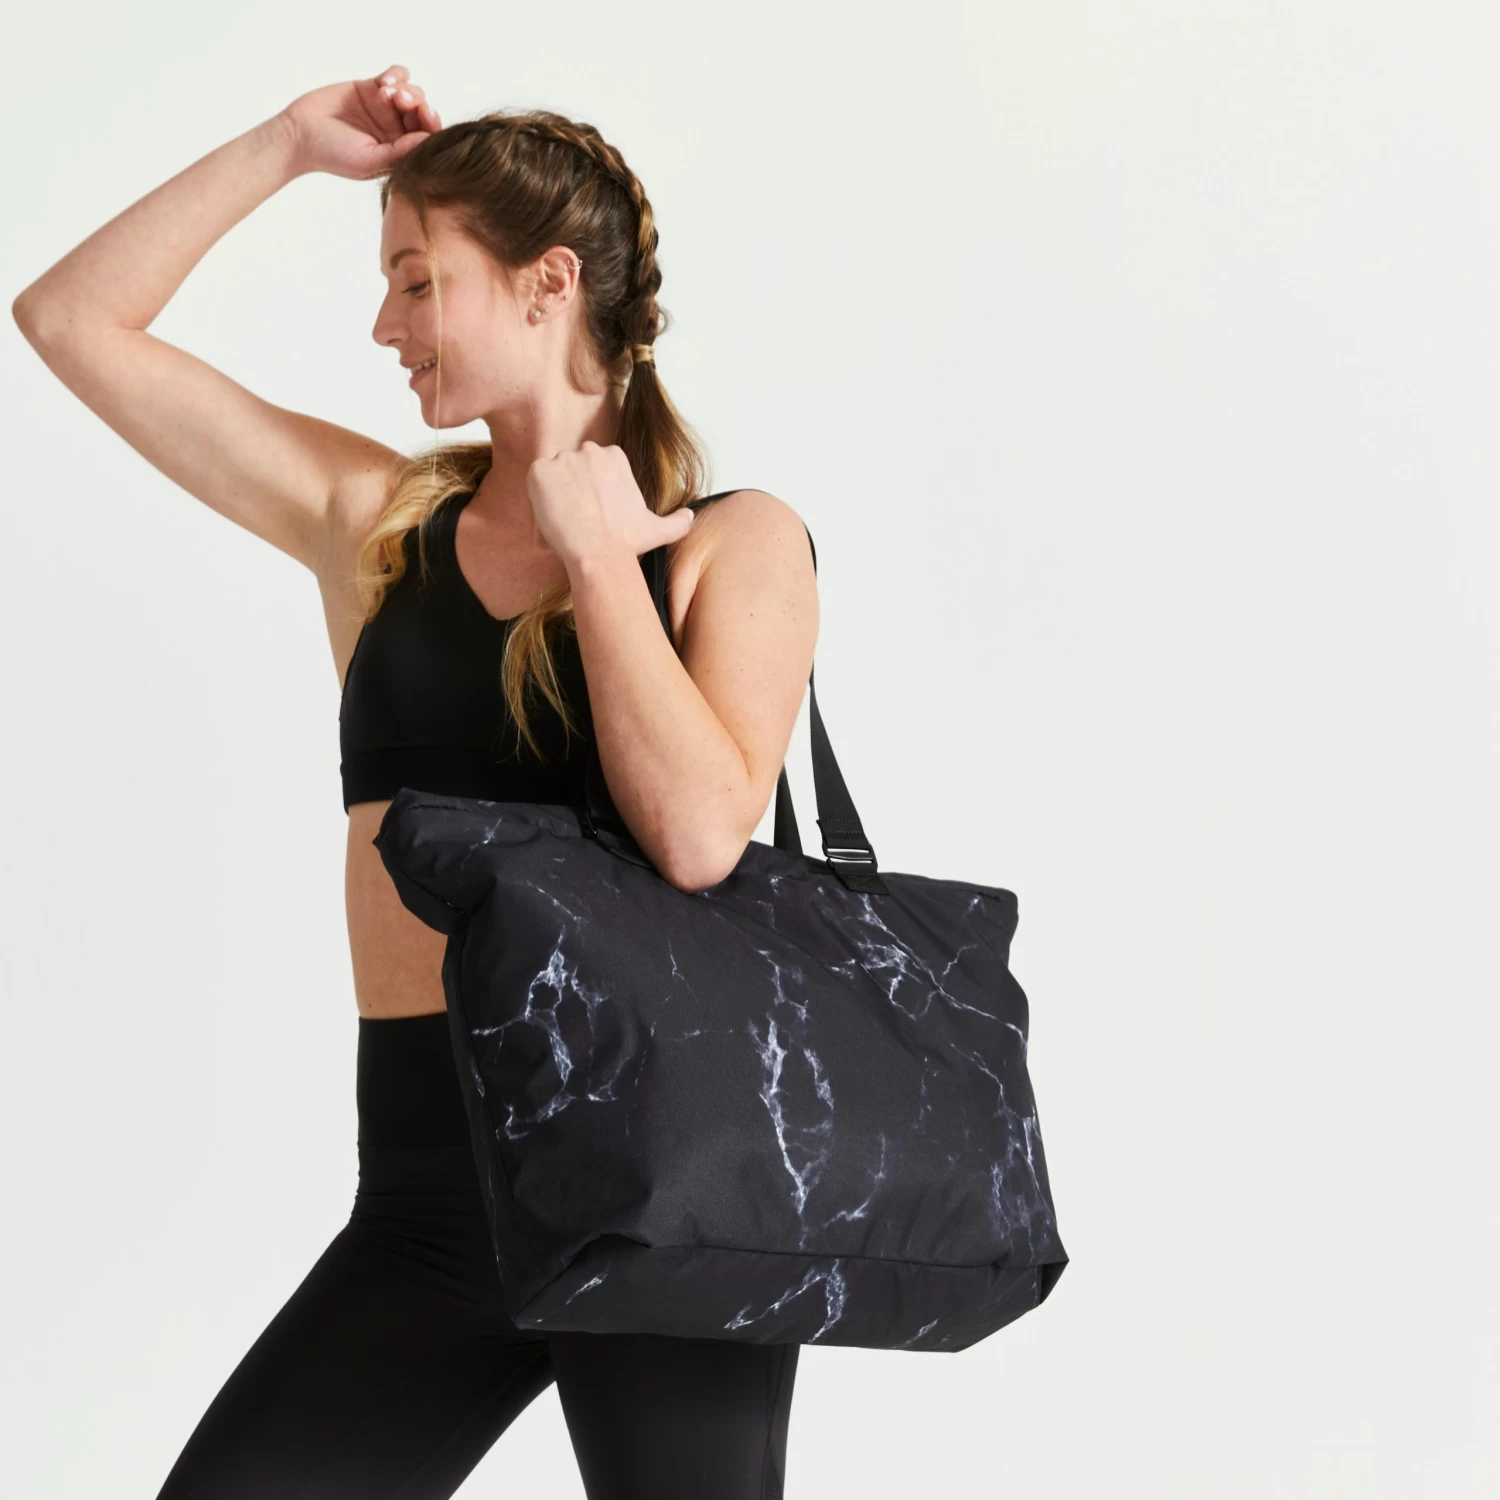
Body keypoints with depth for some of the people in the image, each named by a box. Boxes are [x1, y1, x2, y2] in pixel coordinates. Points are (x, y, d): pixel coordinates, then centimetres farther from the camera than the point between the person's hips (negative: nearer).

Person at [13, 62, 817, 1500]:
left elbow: (699, 833, -17)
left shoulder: (732, 541, 0)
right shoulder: (374, 521, 9)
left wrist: (597, 553, -8)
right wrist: (291, 142, 8)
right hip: (427, 1202, 3)